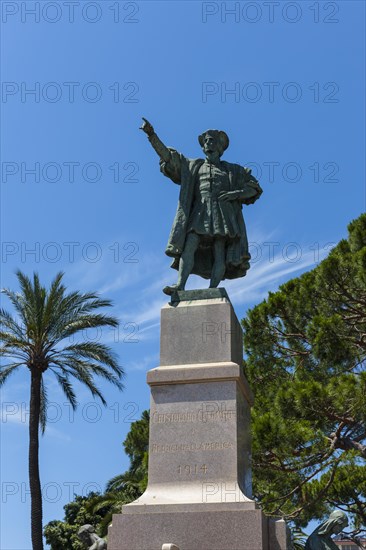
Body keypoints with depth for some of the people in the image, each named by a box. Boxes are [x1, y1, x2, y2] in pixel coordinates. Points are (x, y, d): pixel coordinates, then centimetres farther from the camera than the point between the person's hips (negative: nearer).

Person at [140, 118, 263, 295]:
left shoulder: (233, 170, 22)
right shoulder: (193, 165, 25)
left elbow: (254, 189, 16)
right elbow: (167, 156, 18)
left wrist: (237, 193, -4)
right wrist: (152, 135, 6)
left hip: (222, 212, 0)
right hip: (199, 212, 0)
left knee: (219, 253, -15)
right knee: (189, 246, -21)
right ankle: (180, 286, -33)